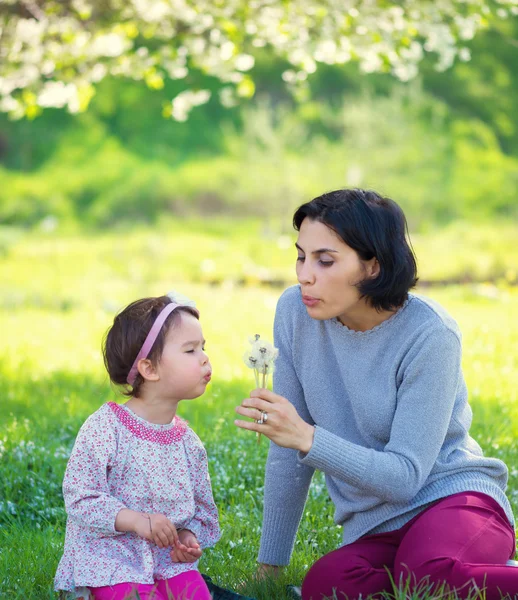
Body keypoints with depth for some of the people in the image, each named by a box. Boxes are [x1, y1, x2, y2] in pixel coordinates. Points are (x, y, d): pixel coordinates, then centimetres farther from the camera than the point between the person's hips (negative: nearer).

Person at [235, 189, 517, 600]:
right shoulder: (296, 312, -4)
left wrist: (307, 438, -32)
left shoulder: (428, 334, -17)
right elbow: (289, 449, 4)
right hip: (375, 530, 4)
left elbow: (405, 477, -19)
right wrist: (270, 566, 6)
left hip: (456, 499, -4)